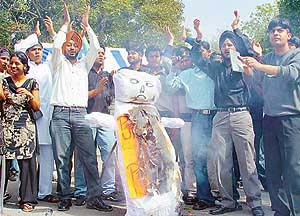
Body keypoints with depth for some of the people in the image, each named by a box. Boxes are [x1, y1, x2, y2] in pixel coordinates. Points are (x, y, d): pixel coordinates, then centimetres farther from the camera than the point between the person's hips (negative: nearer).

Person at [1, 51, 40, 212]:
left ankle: (27, 199, 3)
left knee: (27, 162, -4)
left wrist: (29, 95, -11)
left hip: (26, 128, -1)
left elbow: (37, 107, 5)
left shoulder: (32, 83, 8)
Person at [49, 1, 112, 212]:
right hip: (60, 115, -1)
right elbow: (56, 46, -4)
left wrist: (86, 25, 5)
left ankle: (94, 197, -4)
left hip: (80, 115, 1)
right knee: (62, 159, 0)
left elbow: (95, 47, 7)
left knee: (90, 157, -6)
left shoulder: (84, 64, 21)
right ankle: (65, 198, 8)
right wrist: (66, 23, -3)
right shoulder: (59, 63, 15)